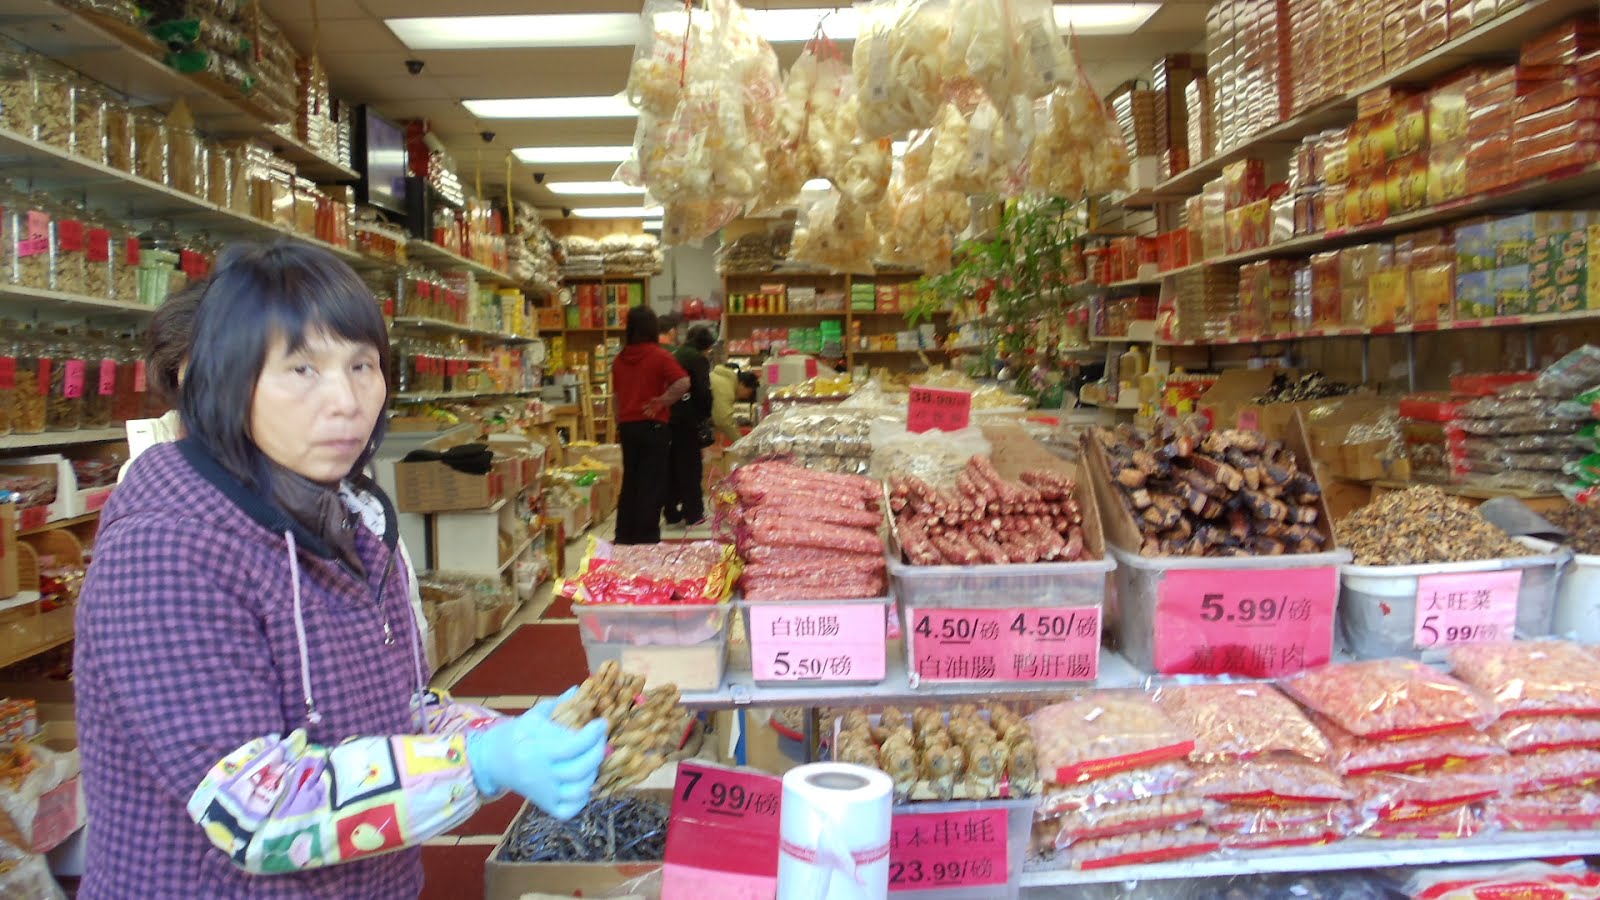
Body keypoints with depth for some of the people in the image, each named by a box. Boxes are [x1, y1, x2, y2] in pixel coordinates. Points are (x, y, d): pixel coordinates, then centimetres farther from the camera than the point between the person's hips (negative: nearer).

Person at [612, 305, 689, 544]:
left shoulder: (620, 359, 6)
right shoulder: (659, 355, -9)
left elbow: (616, 395, 15)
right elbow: (683, 383, -23)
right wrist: (662, 402, -11)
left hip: (627, 426, 5)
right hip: (652, 426, -5)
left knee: (629, 481, 15)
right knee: (652, 484, 2)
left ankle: (624, 536, 21)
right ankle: (645, 537, 4)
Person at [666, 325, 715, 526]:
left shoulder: (675, 356, 16)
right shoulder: (698, 359, -6)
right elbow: (703, 392, -12)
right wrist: (706, 417, 1)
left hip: (669, 417, 7)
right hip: (687, 419, -7)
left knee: (671, 465, 13)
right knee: (691, 466, 2)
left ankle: (672, 513, 17)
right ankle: (693, 513, 5)